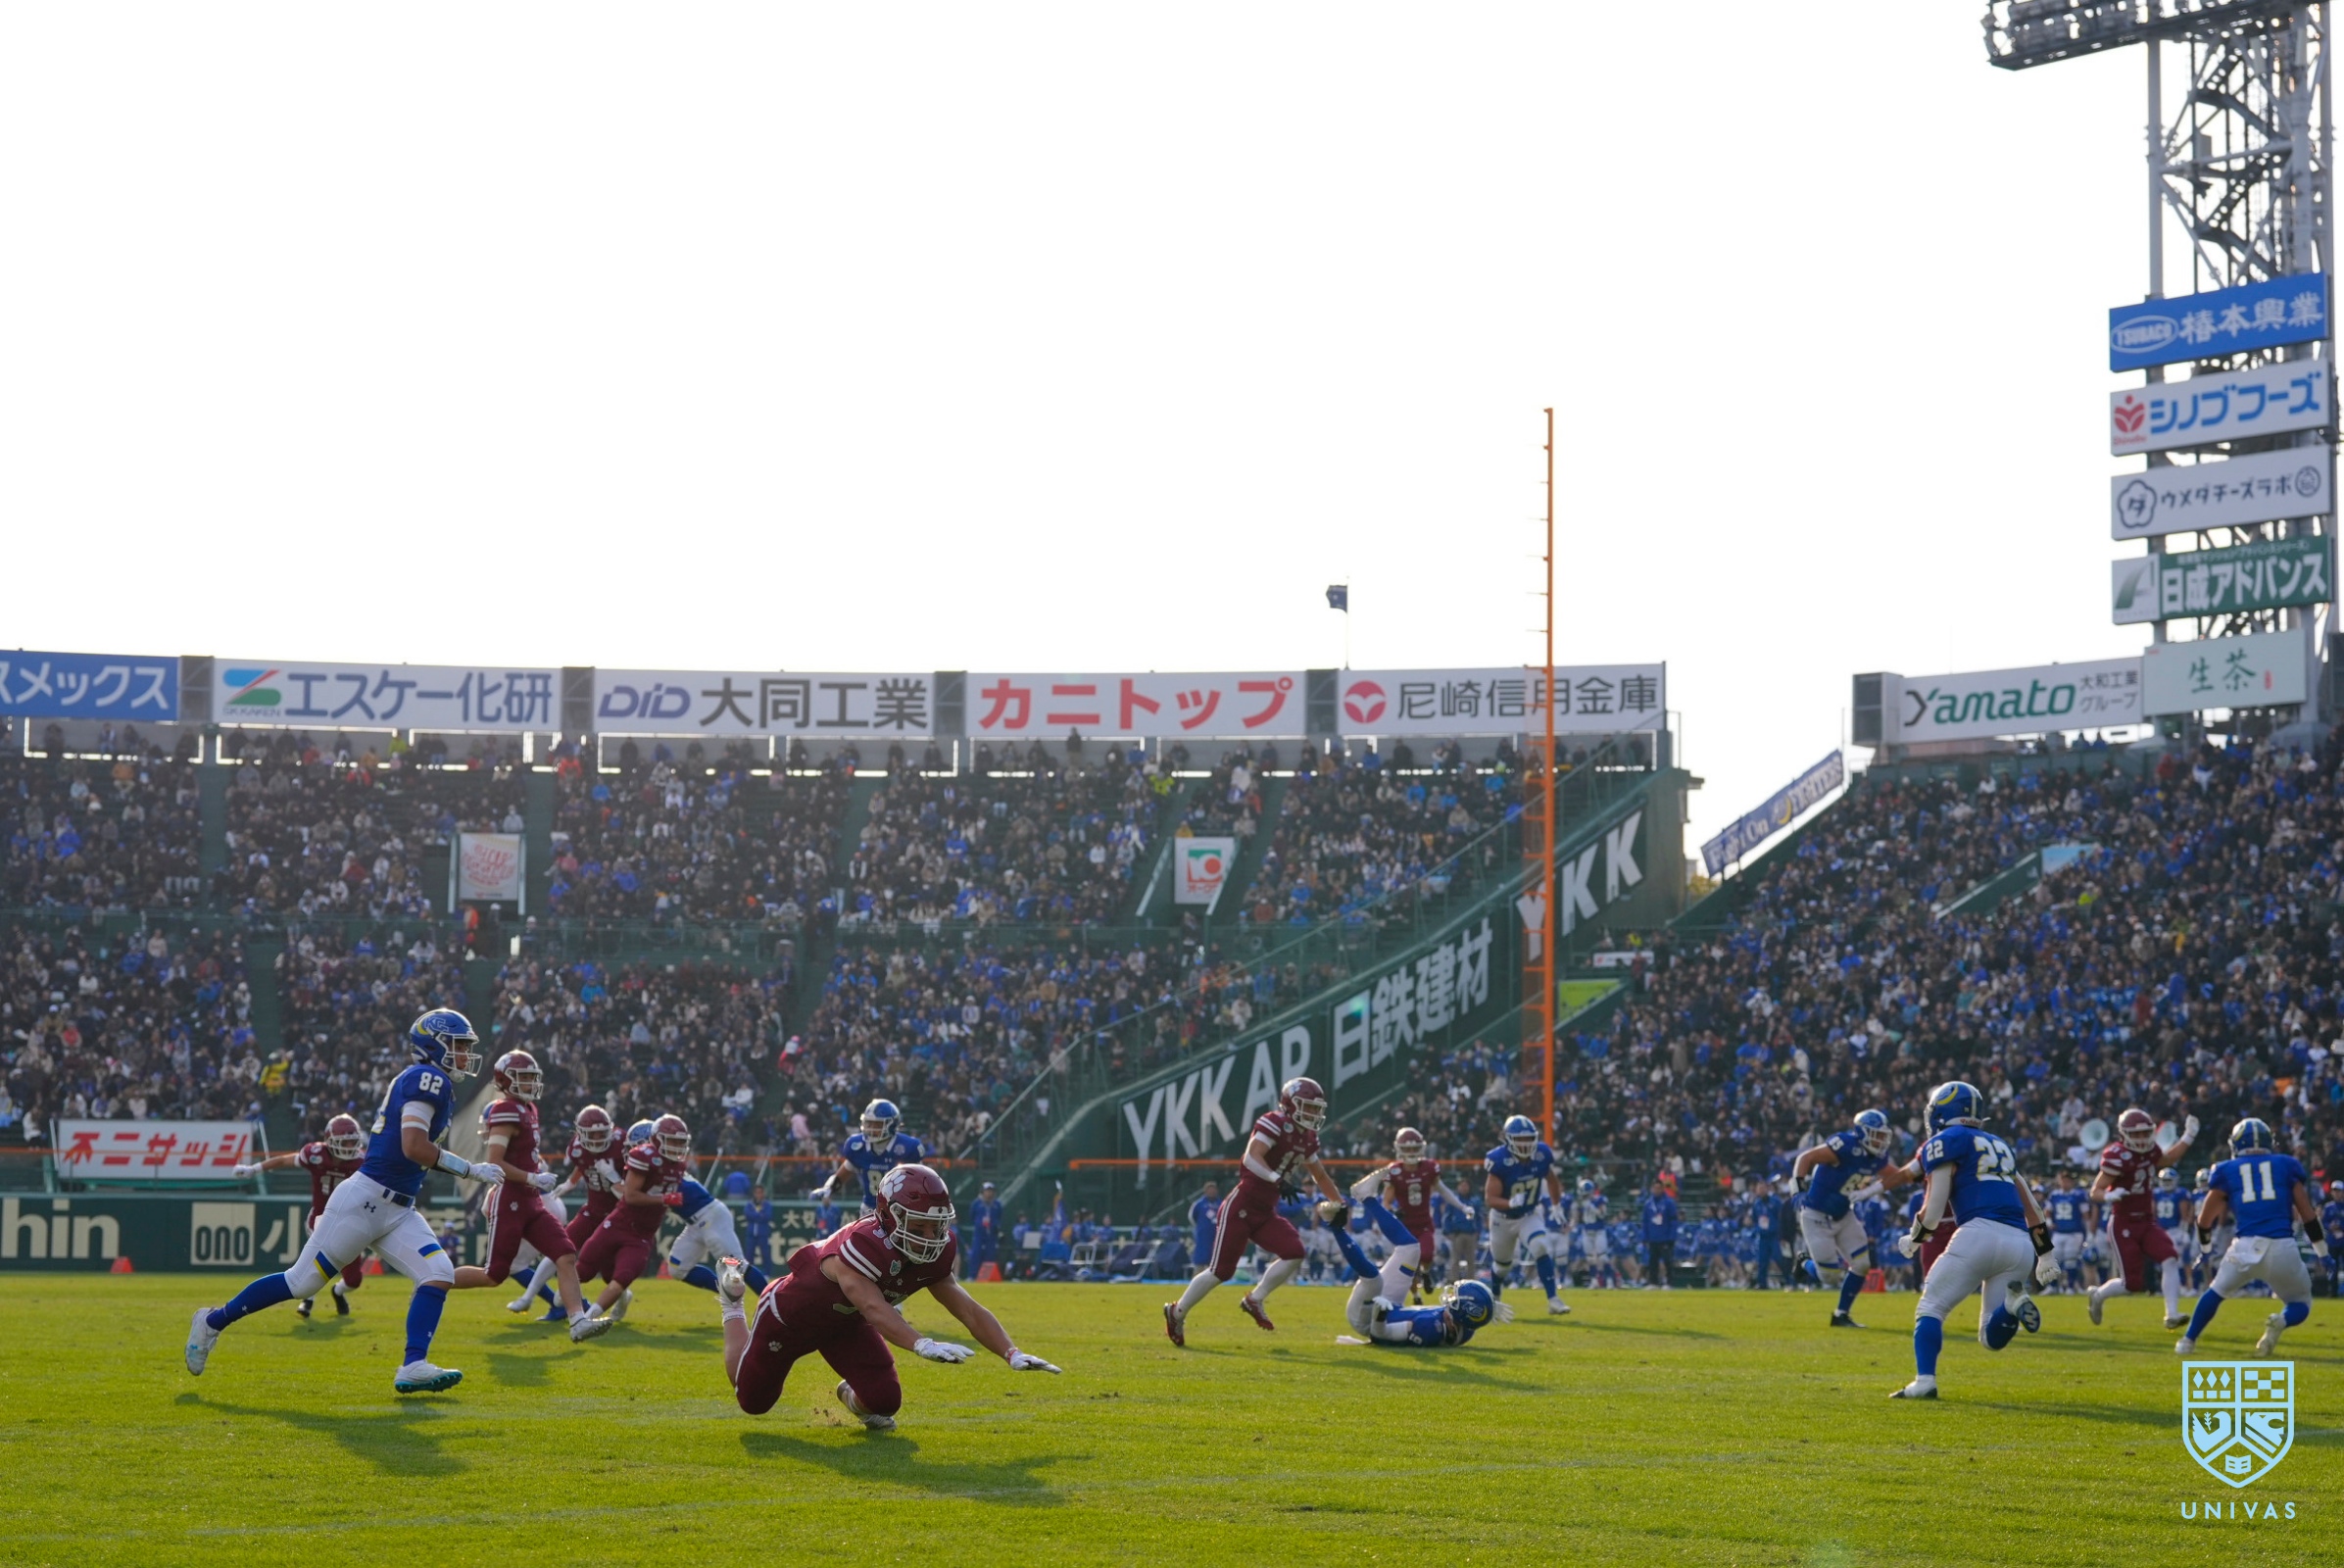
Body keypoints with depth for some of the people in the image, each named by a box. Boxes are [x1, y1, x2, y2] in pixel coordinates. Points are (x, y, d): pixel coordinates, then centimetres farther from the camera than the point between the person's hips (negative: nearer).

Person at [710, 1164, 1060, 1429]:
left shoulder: (934, 1255, -22)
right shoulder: (860, 1246, -45)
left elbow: (968, 1310, -20)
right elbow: (875, 1309, -58)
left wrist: (1012, 1354, -33)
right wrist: (923, 1345, -75)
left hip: (844, 1321, 5)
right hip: (792, 1315, -5)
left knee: (884, 1401, -13)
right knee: (752, 1400, 16)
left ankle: (854, 1397, 25)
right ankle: (733, 1304, 37)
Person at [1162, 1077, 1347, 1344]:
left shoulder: (1307, 1137, 12)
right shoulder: (1274, 1123, -15)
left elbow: (1319, 1174, 26)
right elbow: (1252, 1156, -29)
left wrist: (1341, 1204, 27)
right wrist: (1277, 1179, -42)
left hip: (1265, 1212, 8)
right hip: (1241, 1207, -8)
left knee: (1294, 1253, -10)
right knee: (1221, 1269, -7)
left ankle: (1255, 1300, 6)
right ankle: (1178, 1312, 11)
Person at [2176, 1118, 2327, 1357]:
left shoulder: (2227, 1171, 13)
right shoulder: (2287, 1165, 14)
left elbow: (2206, 1219, 18)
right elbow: (2307, 1212, 14)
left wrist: (2205, 1242, 40)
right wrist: (2320, 1244, 29)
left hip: (2246, 1246, 0)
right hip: (2283, 1247, 0)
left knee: (2217, 1292, 25)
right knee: (2300, 1303, 18)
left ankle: (2188, 1342, 17)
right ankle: (2279, 1323, -15)